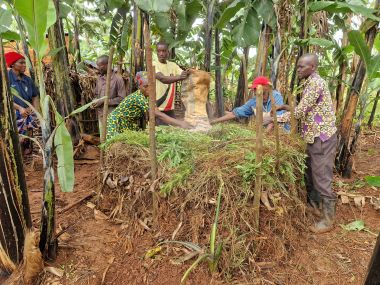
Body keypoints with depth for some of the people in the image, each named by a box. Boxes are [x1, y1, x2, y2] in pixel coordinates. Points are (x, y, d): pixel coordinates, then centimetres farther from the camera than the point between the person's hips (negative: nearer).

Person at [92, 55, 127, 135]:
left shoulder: (117, 79, -11)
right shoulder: (99, 78, 10)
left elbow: (122, 98, -14)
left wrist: (104, 101, -16)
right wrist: (94, 102, 0)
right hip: (101, 115, 7)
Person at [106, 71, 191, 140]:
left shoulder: (147, 97, -6)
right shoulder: (138, 97, -32)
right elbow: (158, 115, -38)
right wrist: (180, 123, -42)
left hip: (129, 126, 8)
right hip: (116, 124, -7)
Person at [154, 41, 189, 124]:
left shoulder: (173, 65, 11)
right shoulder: (153, 65, -8)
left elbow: (183, 76, -1)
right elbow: (163, 78, -25)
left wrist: (188, 74, -24)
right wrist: (179, 77, -39)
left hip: (170, 108, 6)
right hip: (157, 108, -5)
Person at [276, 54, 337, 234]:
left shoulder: (315, 82, -17)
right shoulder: (311, 83, 15)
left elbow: (299, 112, -21)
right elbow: (305, 111, 16)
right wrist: (285, 107, 7)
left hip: (322, 137, -10)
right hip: (314, 137, 10)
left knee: (322, 178, -3)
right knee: (310, 173, 19)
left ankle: (328, 219, 9)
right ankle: (313, 204, 36)